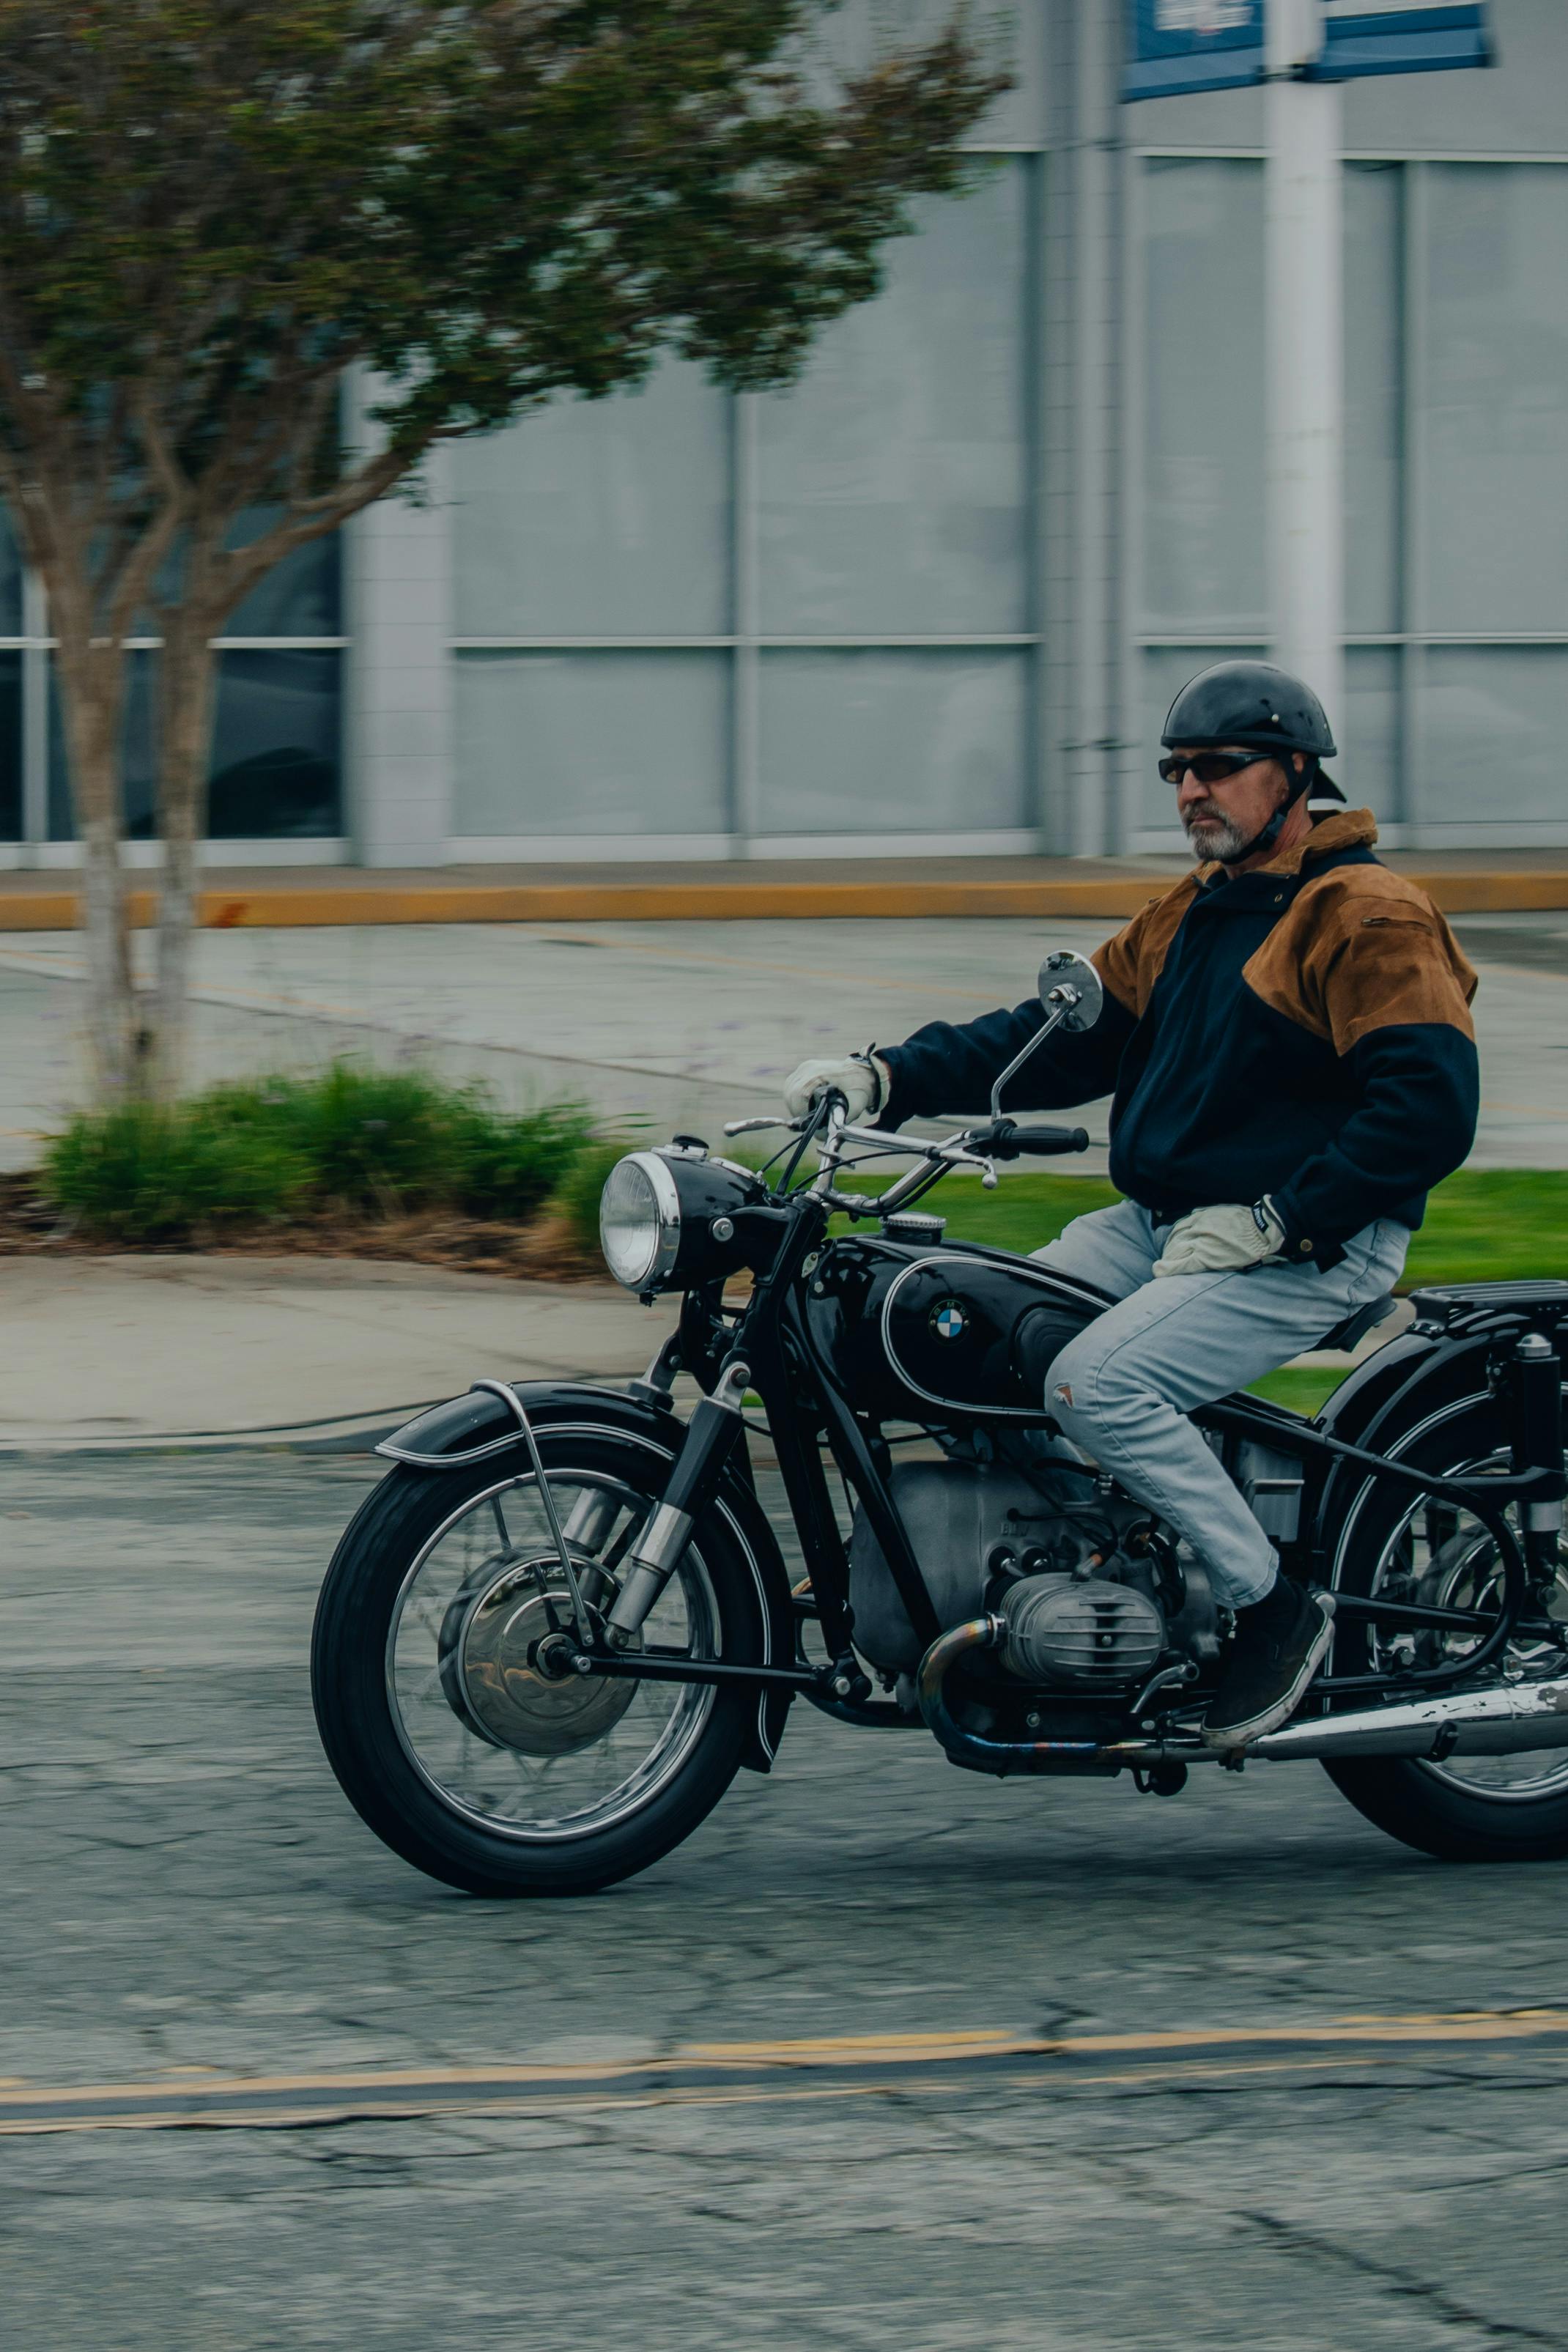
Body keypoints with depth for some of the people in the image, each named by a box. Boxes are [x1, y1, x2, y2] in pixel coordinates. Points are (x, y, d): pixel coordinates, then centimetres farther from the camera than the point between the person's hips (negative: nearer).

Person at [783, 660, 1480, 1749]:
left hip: (1313, 1248, -9)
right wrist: (890, 1078, 3)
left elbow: (1430, 1110, -19)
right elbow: (1064, 1037, 16)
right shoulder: (1190, 914, 18)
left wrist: (1271, 1223, -21)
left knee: (1097, 1382, -27)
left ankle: (1277, 1607, -15)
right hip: (1160, 1225, 9)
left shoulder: (1369, 915, -11)